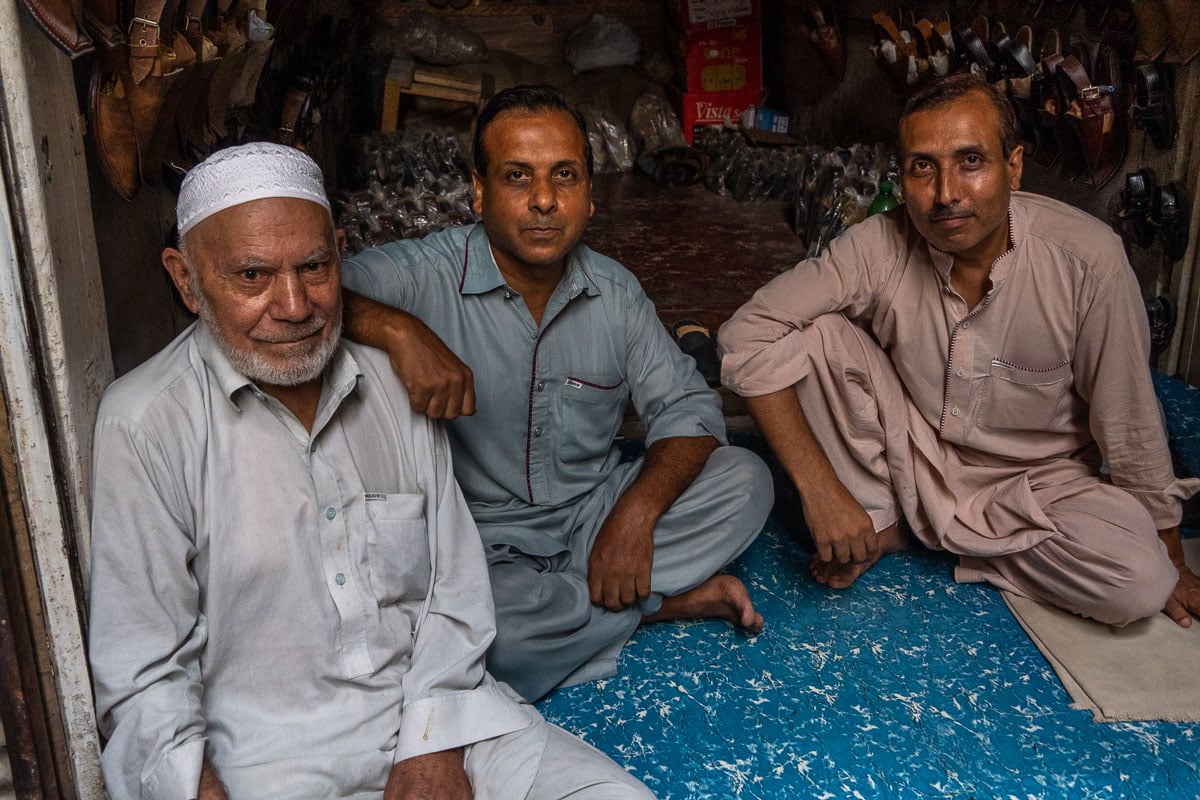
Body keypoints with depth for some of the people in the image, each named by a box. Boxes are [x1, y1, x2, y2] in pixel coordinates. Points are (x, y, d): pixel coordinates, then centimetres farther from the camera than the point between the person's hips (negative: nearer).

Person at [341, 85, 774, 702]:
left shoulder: (614, 291, 1)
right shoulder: (422, 276, -14)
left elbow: (687, 405, 1)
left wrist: (636, 511, -16)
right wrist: (396, 328, -42)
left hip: (596, 518, 4)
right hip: (478, 544, -4)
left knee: (744, 479, -9)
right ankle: (667, 598, -11)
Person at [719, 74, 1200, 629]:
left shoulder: (1086, 258, -23)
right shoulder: (879, 246, -20)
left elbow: (1130, 423, -13)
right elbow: (748, 334, -23)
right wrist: (819, 488, -29)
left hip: (1035, 478, 0)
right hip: (911, 453, 1)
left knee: (1140, 582, -28)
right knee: (812, 334, -21)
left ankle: (930, 526, -5)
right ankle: (877, 524, -5)